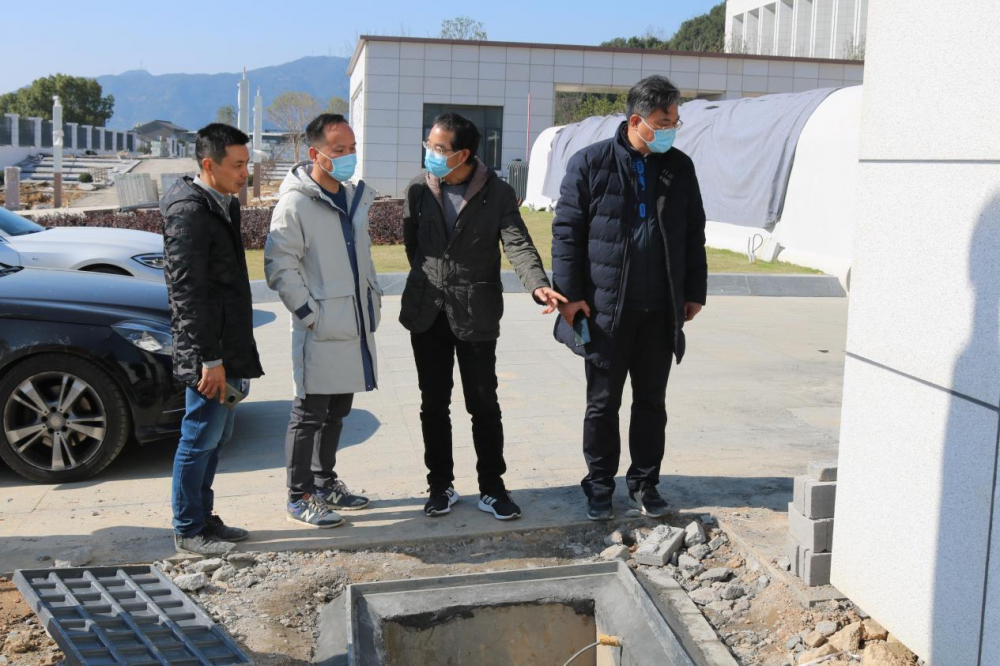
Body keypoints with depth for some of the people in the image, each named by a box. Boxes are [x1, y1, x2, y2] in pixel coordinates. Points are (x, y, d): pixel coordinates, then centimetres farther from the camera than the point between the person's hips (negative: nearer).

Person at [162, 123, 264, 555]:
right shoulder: (190, 211, -17)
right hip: (209, 352, -10)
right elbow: (188, 292, -21)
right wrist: (209, 358, -21)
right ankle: (188, 532, 14)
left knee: (216, 438, 17)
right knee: (200, 440, 1)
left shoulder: (222, 204, 13)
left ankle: (203, 518, 29)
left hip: (227, 348, 10)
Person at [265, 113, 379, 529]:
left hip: (354, 325, 8)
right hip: (318, 331, -8)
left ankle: (325, 482, 31)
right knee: (310, 413, 0)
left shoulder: (354, 198, 11)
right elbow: (279, 267, -15)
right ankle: (300, 497, 12)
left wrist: (374, 298, 14)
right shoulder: (295, 203, -14)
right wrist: (311, 314, -17)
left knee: (337, 409, 17)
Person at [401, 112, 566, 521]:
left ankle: (492, 488, 17)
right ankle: (440, 485, 24)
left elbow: (518, 245, -16)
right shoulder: (418, 190, 2)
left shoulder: (497, 194, -6)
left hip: (476, 316, -3)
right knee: (434, 404, 10)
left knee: (484, 404, 3)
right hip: (427, 314, 3)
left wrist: (538, 285, -33)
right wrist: (431, 283, 13)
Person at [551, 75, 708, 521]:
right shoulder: (590, 163, -4)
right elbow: (566, 230, -4)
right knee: (603, 403, 7)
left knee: (652, 402, 12)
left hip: (661, 312, 3)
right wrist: (569, 293, -8)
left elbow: (694, 234, 15)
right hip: (606, 309, -3)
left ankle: (645, 485, 26)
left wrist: (694, 291, 12)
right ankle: (599, 488, 21)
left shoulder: (680, 167, 8)